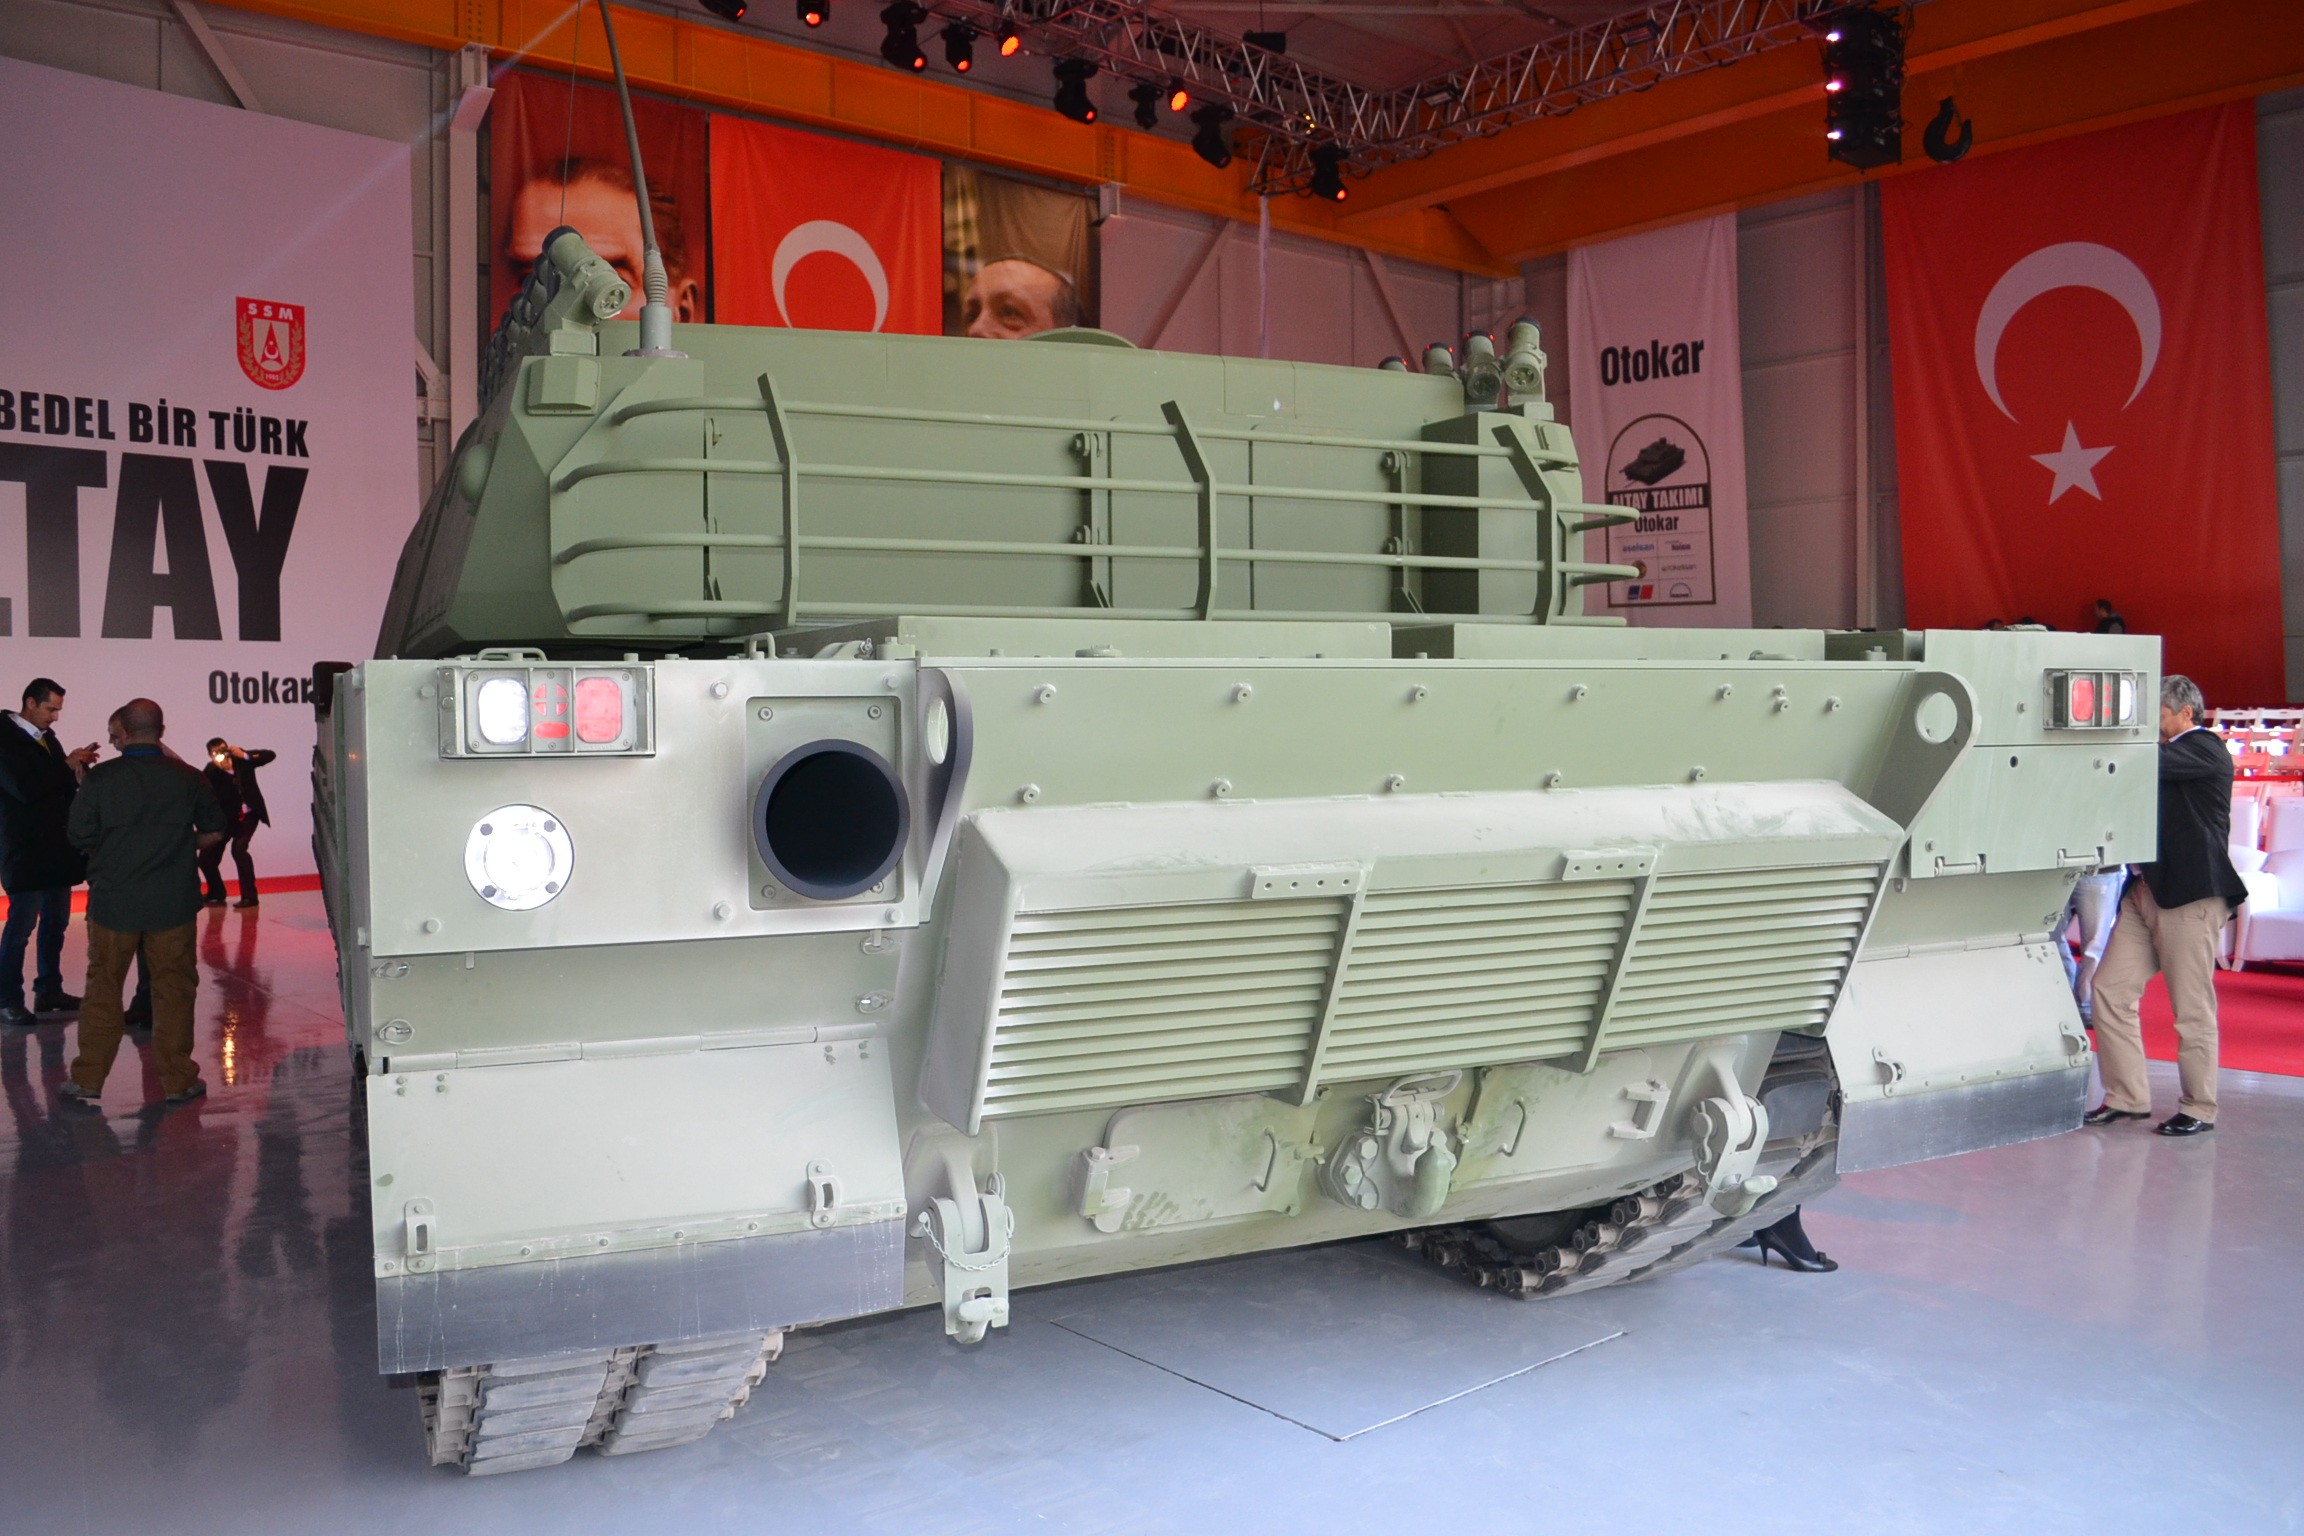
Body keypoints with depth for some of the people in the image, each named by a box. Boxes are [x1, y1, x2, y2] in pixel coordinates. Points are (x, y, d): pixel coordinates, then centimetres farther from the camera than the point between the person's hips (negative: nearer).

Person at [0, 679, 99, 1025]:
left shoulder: (47, 737, 13)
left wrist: (78, 767, -5)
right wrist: (67, 765, -17)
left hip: (57, 847, 8)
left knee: (55, 922, 12)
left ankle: (49, 991, 22)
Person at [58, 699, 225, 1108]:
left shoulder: (99, 779, -7)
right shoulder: (188, 778, -3)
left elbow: (79, 837, -2)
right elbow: (214, 831, 6)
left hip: (113, 901, 0)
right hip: (173, 903, 0)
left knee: (103, 987, 11)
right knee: (173, 988, 8)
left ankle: (87, 1081, 17)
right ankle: (178, 1080, 12)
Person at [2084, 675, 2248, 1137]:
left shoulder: (2205, 750, -7)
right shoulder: (2170, 756, 17)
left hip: (2191, 895, -8)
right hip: (2146, 891, 8)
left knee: (2192, 1007, 0)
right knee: (2110, 990, 3)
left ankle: (2199, 1109, 12)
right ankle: (2127, 1098, 11)